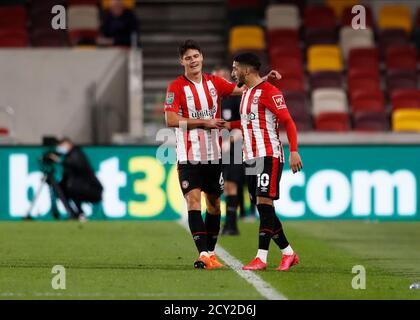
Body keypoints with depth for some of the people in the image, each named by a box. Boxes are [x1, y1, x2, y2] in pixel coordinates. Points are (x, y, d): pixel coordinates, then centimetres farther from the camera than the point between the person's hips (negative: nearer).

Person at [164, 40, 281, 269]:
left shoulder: (214, 82, 8)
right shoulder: (176, 87, -6)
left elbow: (243, 89, 16)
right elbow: (171, 120, -14)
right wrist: (205, 122, -16)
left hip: (213, 154, 5)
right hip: (189, 154, -5)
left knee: (214, 203, 10)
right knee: (193, 200, -15)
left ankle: (210, 253, 22)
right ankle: (203, 254, -21)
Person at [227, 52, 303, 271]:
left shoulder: (268, 91, -10)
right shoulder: (246, 93, 18)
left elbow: (288, 122, -13)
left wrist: (294, 151, -21)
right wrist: (229, 125, 25)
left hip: (269, 156, -9)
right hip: (251, 158, 9)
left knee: (264, 203, -13)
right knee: (262, 208, 7)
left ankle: (261, 258, -15)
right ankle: (288, 253, 16)